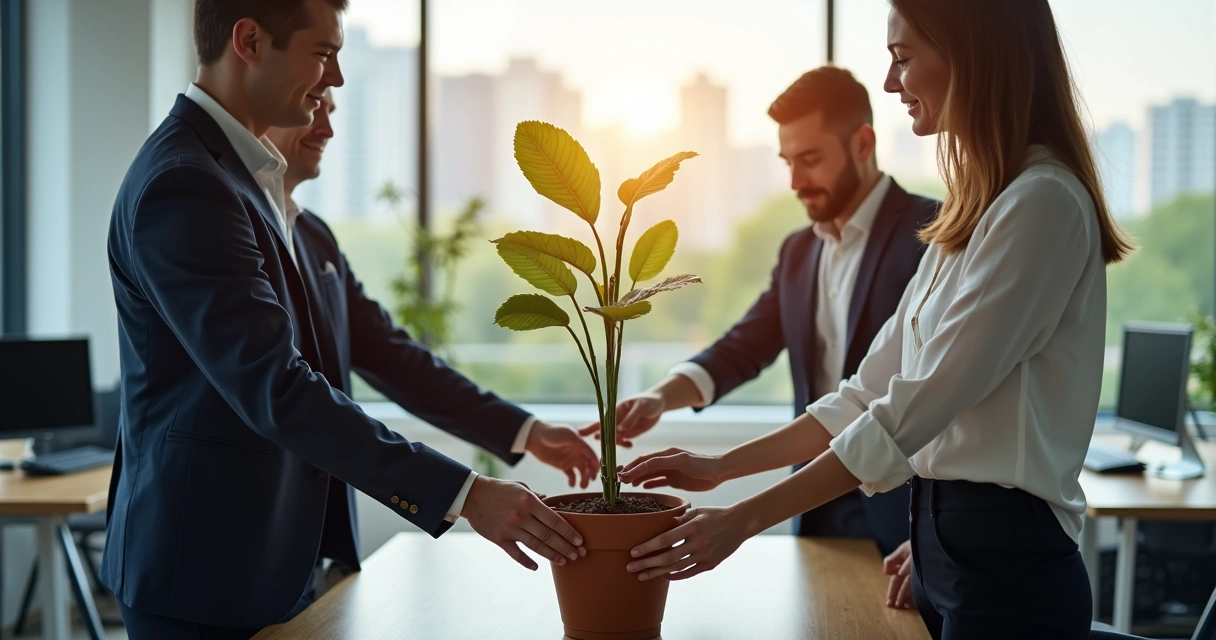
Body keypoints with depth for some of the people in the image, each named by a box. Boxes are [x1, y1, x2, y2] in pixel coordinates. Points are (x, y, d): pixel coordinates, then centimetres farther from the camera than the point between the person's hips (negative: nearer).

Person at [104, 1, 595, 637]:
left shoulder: (263, 179, 12)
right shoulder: (181, 186, -19)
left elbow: (373, 340, 12)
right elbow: (276, 389, -27)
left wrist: (525, 433, 7)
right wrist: (463, 494, -27)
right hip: (208, 569, -9)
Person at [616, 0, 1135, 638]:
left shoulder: (1044, 202, -16)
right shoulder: (973, 209, 13)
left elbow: (915, 408, -21)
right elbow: (875, 389, 13)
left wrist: (743, 519, -19)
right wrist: (723, 466, 8)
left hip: (1007, 562, -8)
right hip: (940, 537, 8)